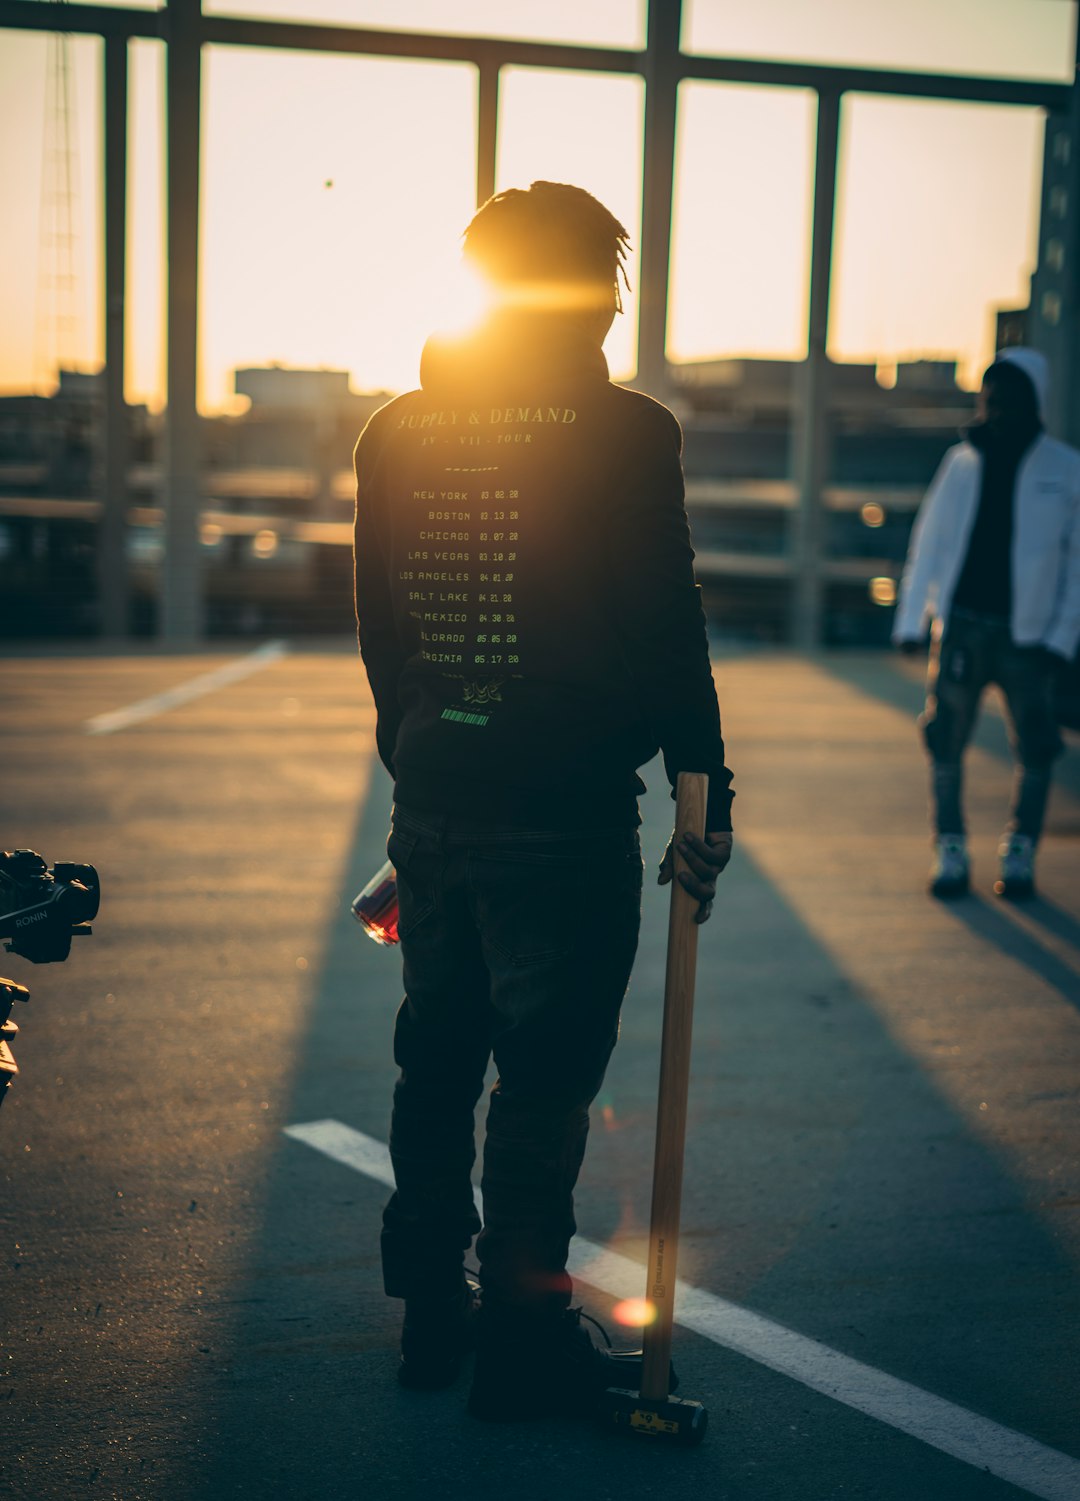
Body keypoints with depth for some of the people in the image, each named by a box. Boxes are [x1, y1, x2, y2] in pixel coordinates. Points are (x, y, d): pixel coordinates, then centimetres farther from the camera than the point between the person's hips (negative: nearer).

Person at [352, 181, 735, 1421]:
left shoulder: (397, 432, 6)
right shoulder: (625, 435, -11)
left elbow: (379, 630, 11)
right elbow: (665, 634, -12)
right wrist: (705, 790, -5)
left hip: (433, 799, 6)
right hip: (565, 811, -5)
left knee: (436, 1059, 17)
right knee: (545, 1075, 4)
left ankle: (432, 1309, 29)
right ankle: (522, 1341, 12)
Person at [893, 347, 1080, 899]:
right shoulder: (962, 461, 8)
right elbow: (929, 544, 12)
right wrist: (909, 620, 7)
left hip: (1026, 635, -2)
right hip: (961, 625, 2)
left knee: (1035, 747, -3)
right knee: (945, 740, 0)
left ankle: (1019, 853, 12)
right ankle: (950, 850, 11)